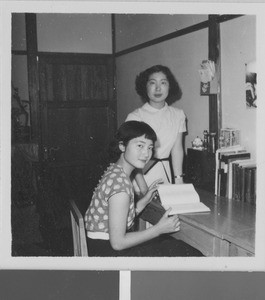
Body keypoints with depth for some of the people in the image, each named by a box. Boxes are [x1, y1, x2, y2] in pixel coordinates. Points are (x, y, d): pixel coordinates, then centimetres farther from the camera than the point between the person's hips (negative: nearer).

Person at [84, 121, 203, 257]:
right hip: (107, 251, -9)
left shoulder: (114, 171, 4)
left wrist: (145, 200, -1)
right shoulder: (120, 183, -24)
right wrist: (159, 229, -17)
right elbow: (118, 243, -24)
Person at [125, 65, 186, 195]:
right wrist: (143, 188, -18)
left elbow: (177, 149, 3)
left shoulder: (178, 115, 3)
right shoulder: (135, 117, -10)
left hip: (166, 173, 4)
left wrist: (178, 180, -3)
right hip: (140, 174, -3)